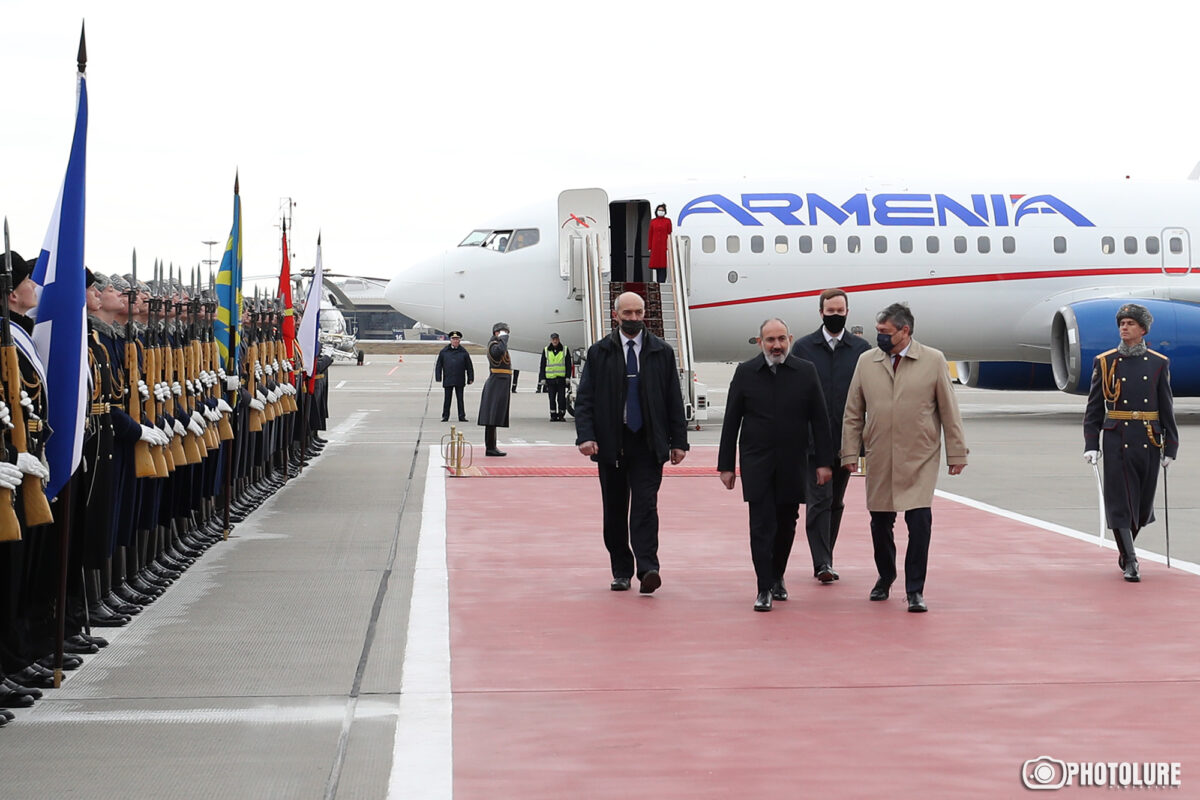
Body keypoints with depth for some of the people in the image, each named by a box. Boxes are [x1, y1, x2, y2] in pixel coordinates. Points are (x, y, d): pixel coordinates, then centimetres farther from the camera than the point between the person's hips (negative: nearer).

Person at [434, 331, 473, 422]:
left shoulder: (463, 352, 4)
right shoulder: (444, 351, 6)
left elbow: (469, 366, 7)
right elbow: (438, 365, 8)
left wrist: (470, 378, 2)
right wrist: (438, 377, 1)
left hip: (459, 380, 0)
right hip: (448, 380, 1)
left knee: (460, 399, 2)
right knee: (447, 399, 4)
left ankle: (461, 417, 6)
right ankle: (445, 417, 10)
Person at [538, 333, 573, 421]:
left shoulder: (565, 350, 7)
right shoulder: (546, 351, 9)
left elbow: (569, 365, 8)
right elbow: (542, 366, 10)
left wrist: (568, 377, -1)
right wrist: (542, 378, 3)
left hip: (561, 378, -1)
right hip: (550, 378, 1)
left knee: (561, 398, -3)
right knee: (552, 399, 2)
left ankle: (561, 415, 5)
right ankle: (553, 415, 7)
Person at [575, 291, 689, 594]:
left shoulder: (662, 352, 6)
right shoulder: (599, 353, 5)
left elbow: (674, 399, 8)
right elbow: (584, 399, 2)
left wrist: (678, 441, 2)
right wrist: (586, 436, -12)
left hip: (648, 443, -1)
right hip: (610, 443, 1)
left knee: (645, 505, -11)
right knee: (614, 510, 6)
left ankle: (648, 569, -17)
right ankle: (621, 571, 15)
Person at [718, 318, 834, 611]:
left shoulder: (805, 372, 2)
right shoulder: (745, 373, 1)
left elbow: (819, 420, 4)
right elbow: (731, 422, 3)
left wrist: (823, 461, -1)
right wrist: (726, 465, 1)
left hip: (792, 464, 2)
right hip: (756, 464, -1)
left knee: (786, 525, 11)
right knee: (762, 526, -6)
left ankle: (777, 578, 30)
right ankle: (764, 589, -3)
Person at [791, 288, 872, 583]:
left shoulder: (861, 349, 6)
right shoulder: (803, 348, 2)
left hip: (845, 439, 2)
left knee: (836, 502, 10)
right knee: (819, 500, -8)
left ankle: (826, 559, 19)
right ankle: (822, 563, -9)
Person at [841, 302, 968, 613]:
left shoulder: (934, 360, 0)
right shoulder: (866, 361, 5)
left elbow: (949, 410, 2)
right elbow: (853, 412, 9)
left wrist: (956, 453, 2)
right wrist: (850, 452, 4)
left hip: (920, 459, -2)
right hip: (879, 460, 2)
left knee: (919, 521, -11)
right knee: (880, 521, 8)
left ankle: (915, 590, 0)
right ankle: (885, 577, 32)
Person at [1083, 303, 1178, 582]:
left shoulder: (1158, 363, 6)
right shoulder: (1105, 362, 3)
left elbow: (1167, 409, 7)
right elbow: (1094, 407, 3)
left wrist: (1170, 447, 3)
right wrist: (1091, 444, -5)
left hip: (1148, 443, 2)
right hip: (1116, 441, -2)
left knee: (1143, 502, 9)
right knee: (1120, 501, -7)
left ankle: (1125, 546, 34)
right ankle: (1129, 561, -2)